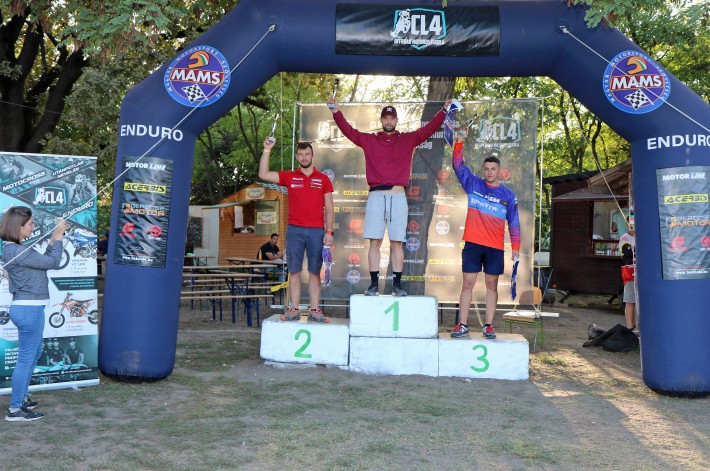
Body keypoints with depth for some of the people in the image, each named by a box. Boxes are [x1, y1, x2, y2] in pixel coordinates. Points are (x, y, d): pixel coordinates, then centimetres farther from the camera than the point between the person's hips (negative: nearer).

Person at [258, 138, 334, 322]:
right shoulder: (289, 176, 9)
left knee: (314, 272, 1)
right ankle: (294, 310, 2)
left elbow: (329, 208, 7)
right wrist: (267, 150, -3)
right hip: (294, 230, 0)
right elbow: (263, 174, 2)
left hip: (316, 231, 0)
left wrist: (329, 231, -2)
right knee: (294, 271, 0)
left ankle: (314, 310, 3)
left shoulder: (323, 179, 9)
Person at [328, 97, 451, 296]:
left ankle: (397, 284, 6)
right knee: (374, 241, 0)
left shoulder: (408, 140, 11)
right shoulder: (369, 140, 11)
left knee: (397, 243, 2)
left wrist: (444, 111, -4)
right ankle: (374, 284, 4)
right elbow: (349, 131, 4)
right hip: (376, 196, 0)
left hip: (398, 197, 0)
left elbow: (429, 129, 6)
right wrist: (336, 112, -6)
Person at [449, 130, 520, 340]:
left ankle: (488, 326, 12)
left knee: (492, 285, 6)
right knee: (467, 284, 0)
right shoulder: (473, 184, 6)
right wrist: (460, 142, -13)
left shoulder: (508, 195, 6)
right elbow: (458, 165, -1)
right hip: (473, 244, 0)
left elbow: (513, 222, 7)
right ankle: (462, 325, 4)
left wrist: (516, 247, 2)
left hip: (495, 248, 0)